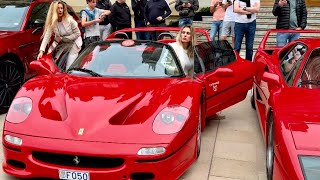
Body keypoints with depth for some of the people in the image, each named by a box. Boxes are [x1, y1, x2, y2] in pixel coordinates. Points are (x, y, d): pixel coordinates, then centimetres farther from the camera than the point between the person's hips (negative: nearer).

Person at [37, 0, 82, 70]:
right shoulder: (52, 23, -12)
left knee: (70, 67, -11)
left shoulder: (69, 20, -19)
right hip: (63, 44, 4)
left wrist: (63, 38, -17)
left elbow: (77, 33, -14)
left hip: (74, 42, -4)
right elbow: (46, 37, -20)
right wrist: (41, 51, -32)